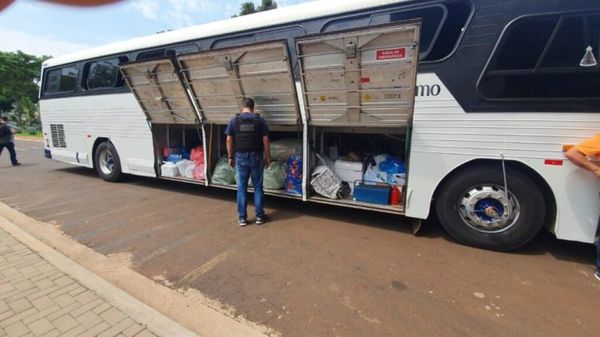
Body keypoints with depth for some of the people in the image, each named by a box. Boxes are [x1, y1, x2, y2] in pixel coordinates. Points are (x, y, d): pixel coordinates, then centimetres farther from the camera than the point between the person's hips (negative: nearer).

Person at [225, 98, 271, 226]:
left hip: (240, 157, 1)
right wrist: (267, 157, 4)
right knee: (258, 187, 8)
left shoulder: (234, 120, 1)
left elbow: (229, 140, 1)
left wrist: (230, 157, 10)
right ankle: (259, 216, 14)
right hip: (256, 157, 0)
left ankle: (242, 218, 12)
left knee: (242, 187, 7)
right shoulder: (260, 120, -1)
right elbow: (265, 140, -3)